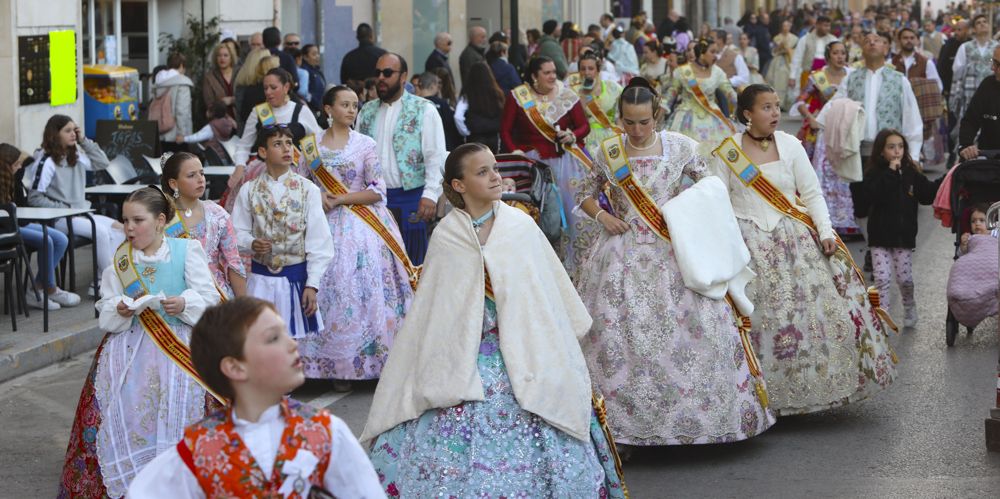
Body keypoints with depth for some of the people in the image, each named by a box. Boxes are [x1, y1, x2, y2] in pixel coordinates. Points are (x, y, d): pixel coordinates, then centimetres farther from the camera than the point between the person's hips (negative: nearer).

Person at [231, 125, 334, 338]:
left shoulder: (307, 190, -3)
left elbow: (319, 241, -4)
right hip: (260, 278, 1)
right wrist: (252, 243, -17)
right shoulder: (249, 190, 2)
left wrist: (312, 285, -8)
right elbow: (238, 233, 6)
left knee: (292, 336, 5)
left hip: (296, 276, -1)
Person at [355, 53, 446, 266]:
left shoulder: (424, 110, 0)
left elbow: (435, 157, -6)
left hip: (410, 199, -4)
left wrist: (430, 194, -16)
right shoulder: (367, 111, 14)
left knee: (412, 262, -3)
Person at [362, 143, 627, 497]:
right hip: (464, 360, 0)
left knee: (532, 442, -4)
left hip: (522, 356, 0)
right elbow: (430, 308, 7)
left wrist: (558, 357, 9)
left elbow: (553, 292, 7)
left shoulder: (522, 226, 0)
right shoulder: (446, 236, 0)